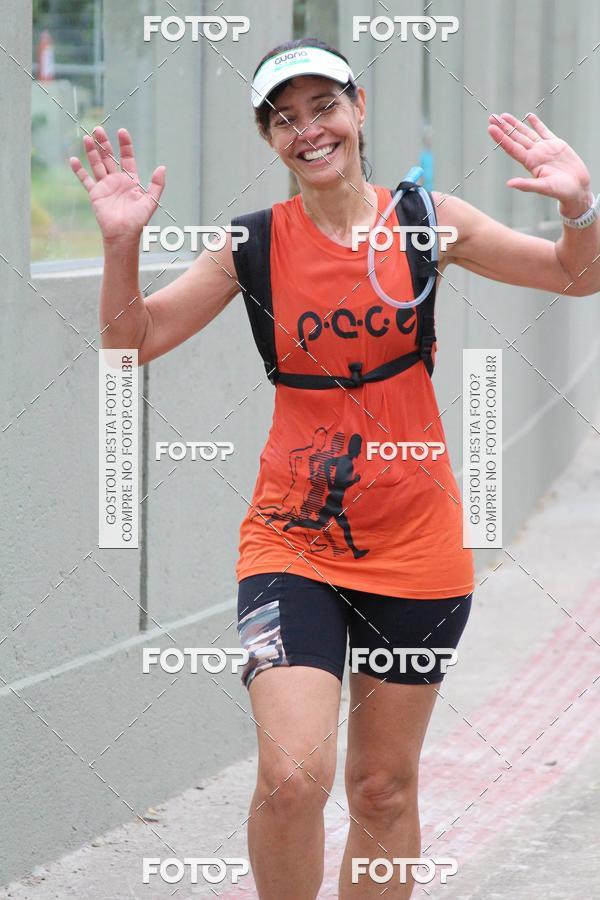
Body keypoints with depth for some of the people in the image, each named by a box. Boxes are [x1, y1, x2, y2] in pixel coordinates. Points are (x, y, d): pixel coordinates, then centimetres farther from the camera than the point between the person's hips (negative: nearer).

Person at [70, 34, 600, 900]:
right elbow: (134, 342, 1)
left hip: (416, 547, 2)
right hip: (293, 542, -1)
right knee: (292, 775, -19)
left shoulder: (426, 221, -1)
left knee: (384, 788, 11)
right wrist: (121, 246, -16)